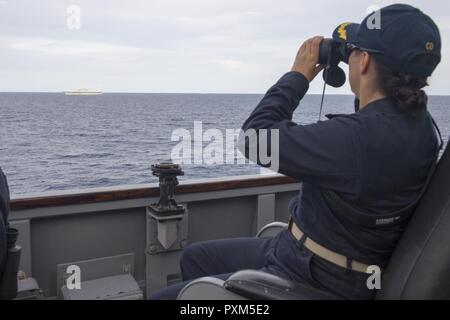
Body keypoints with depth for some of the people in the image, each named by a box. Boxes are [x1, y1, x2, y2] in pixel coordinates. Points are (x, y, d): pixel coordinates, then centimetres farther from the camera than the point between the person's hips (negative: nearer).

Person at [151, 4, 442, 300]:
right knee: (195, 257, 21)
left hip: (315, 282, -9)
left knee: (167, 296, 0)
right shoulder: (419, 122, -3)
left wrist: (298, 75, -9)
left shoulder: (357, 135, -32)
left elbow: (256, 138, -21)